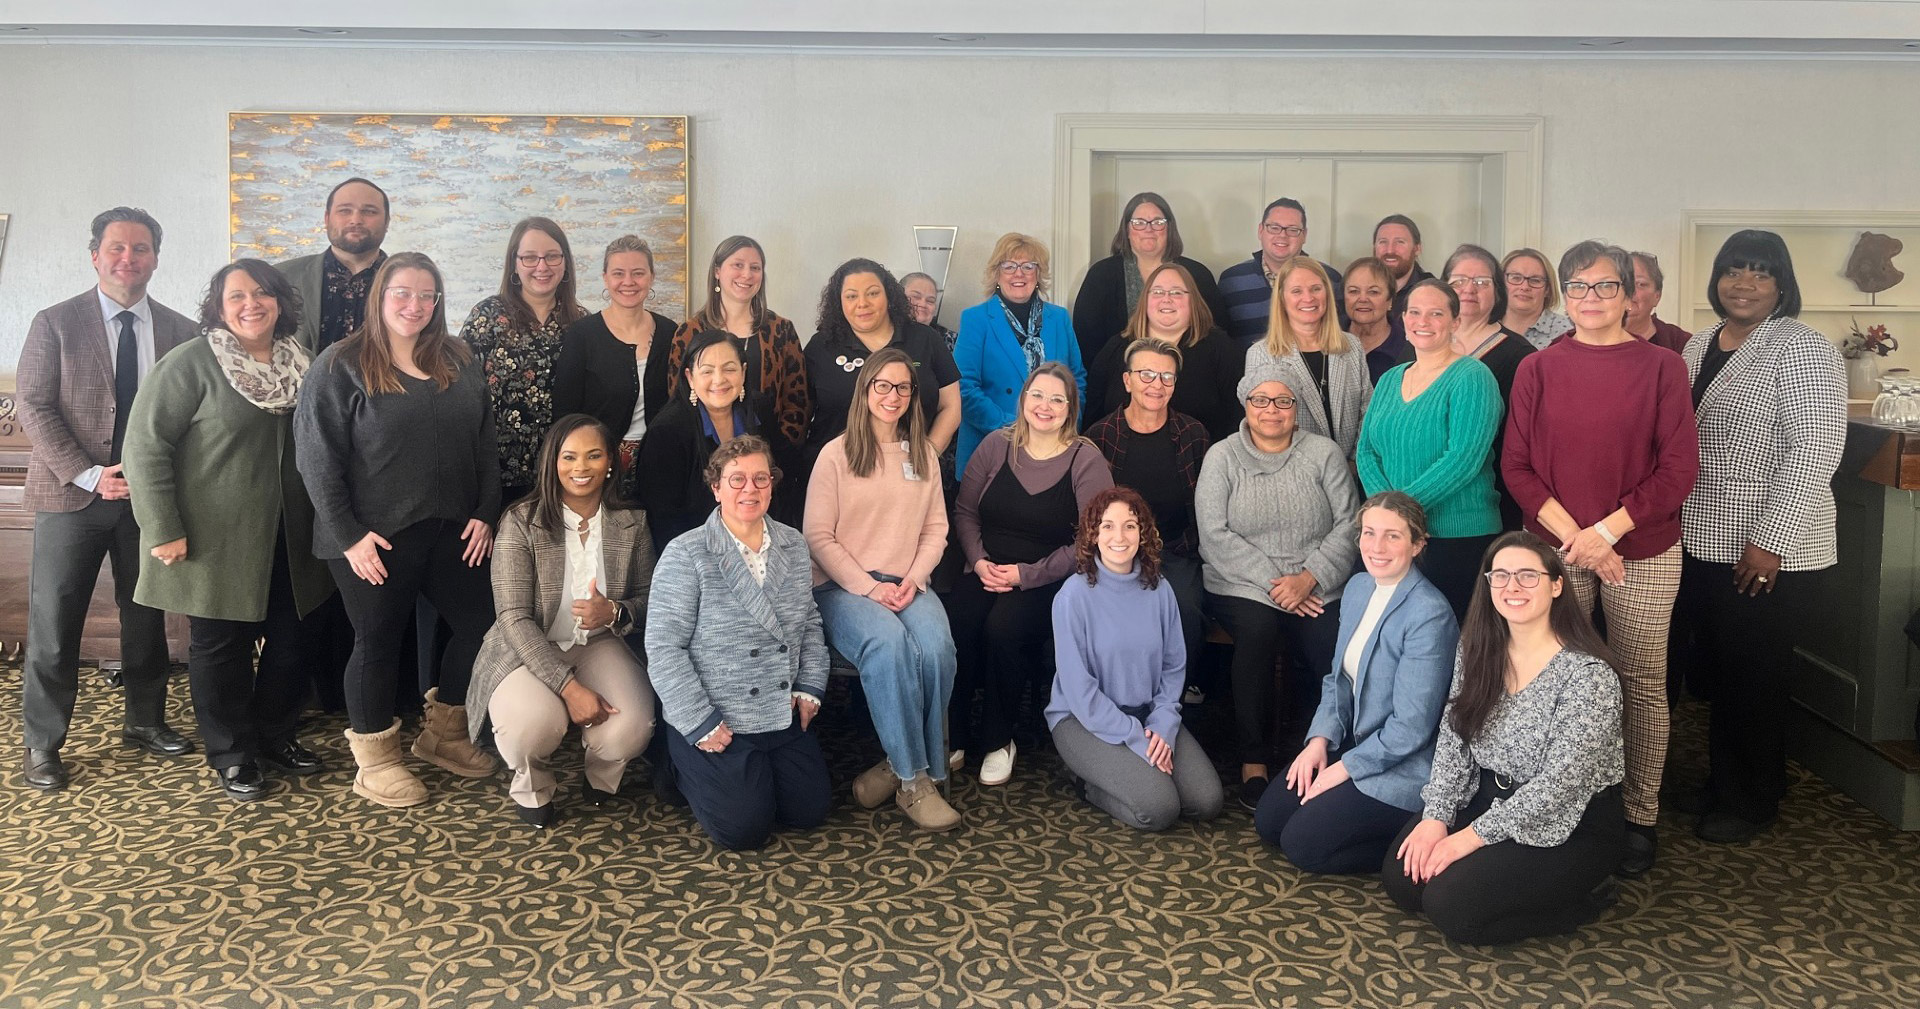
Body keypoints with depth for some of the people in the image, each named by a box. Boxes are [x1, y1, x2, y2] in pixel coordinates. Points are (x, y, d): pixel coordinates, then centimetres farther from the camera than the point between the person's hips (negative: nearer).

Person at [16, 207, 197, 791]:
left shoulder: (180, 331, 5)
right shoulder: (56, 323, -1)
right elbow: (32, 406, -6)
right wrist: (89, 475, -15)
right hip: (71, 496, -2)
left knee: (146, 616, 13)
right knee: (53, 624, 1)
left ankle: (145, 721, 29)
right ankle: (42, 744, 13)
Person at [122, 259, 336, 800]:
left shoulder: (298, 362, 7)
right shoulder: (191, 363, -10)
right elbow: (146, 444, -12)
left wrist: (324, 522, 11)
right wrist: (163, 530, -15)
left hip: (287, 539, 5)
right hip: (217, 539, -5)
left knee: (295, 638, 11)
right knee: (222, 644, 7)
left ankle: (274, 734, 32)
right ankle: (231, 755, 23)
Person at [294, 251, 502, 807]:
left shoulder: (460, 362, 9)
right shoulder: (339, 366, -6)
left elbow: (486, 442, 11)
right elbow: (318, 457, -9)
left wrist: (486, 513, 3)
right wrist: (348, 534, -13)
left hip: (452, 531, 5)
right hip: (375, 537, -5)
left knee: (481, 624, 6)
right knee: (378, 642, 6)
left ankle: (442, 733, 28)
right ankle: (375, 761, 23)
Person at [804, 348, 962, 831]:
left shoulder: (924, 454, 15)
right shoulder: (835, 454, 2)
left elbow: (936, 529, 13)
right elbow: (819, 537, -3)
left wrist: (914, 579, -6)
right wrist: (870, 589, -12)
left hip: (907, 585, 3)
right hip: (844, 587, -3)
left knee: (936, 645, -31)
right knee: (889, 642, -35)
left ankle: (901, 766, -15)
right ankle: (913, 780, -25)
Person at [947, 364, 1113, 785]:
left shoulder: (1086, 460, -3)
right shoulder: (997, 445, 7)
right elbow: (965, 511, 12)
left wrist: (1028, 574, -13)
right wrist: (979, 561, -6)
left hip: (1047, 581, -3)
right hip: (986, 571, 3)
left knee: (1003, 627, -32)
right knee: (955, 625, -28)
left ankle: (997, 740, -9)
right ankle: (953, 734, -9)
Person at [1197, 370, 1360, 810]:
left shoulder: (1324, 454, 8)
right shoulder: (1222, 457, 5)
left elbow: (1349, 524, 0)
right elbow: (1215, 535, -5)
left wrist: (1308, 578, -14)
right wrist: (1272, 582, -14)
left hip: (1317, 588, 1)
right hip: (1242, 585, -1)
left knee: (1333, 643, -29)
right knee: (1258, 628, -33)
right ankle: (1253, 761, -23)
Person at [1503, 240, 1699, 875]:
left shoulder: (1661, 366, 1)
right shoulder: (1538, 369, 5)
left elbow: (1679, 467, -4)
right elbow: (1517, 465, 2)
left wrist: (1606, 531, -12)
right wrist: (1572, 534, -10)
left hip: (1641, 552, -1)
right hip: (1553, 548, 1)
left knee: (1641, 683, 3)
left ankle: (1639, 816, 16)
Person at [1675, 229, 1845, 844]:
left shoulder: (1802, 350, -11)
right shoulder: (1699, 345, 11)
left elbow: (1814, 452, -18)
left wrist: (1771, 541, -20)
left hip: (1768, 552, -7)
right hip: (1700, 541, 7)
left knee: (1752, 677, 4)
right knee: (1712, 669, 14)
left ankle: (1751, 802, 21)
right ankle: (1724, 783, 31)